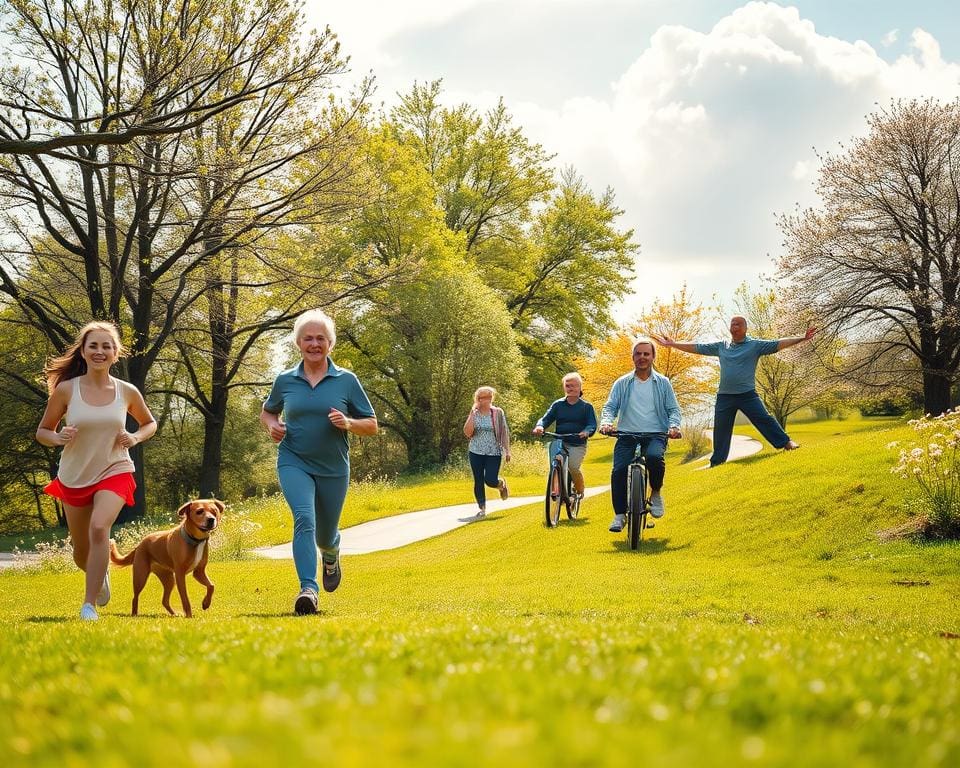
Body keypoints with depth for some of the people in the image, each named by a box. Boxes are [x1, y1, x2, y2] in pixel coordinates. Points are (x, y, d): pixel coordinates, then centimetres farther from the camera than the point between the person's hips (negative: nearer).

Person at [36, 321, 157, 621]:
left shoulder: (127, 392, -5)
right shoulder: (66, 390, -9)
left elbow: (150, 423, 13)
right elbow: (42, 432, 1)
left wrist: (135, 437, -9)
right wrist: (58, 438, -22)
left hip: (115, 472, -1)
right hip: (74, 477, 2)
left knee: (99, 528, -29)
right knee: (81, 553, 13)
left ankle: (89, 605, -22)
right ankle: (102, 573, 50)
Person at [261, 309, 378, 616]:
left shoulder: (347, 381, -2)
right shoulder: (285, 381, 2)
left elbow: (372, 426, 2)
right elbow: (267, 411, 21)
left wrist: (349, 423, -19)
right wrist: (272, 425, -2)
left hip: (333, 468, 1)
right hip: (294, 463, -1)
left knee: (324, 535, 13)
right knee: (304, 519, -26)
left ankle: (331, 554, 51)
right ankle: (308, 589, -35)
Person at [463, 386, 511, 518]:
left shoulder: (498, 413, -1)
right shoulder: (474, 414, 3)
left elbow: (504, 432, 1)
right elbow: (467, 433, -8)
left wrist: (507, 450, -2)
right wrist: (472, 415, -13)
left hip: (493, 452, -2)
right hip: (476, 452, 2)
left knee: (491, 480, -10)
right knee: (478, 481, 2)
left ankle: (502, 484, 26)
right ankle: (482, 508, 12)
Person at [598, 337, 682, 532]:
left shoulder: (663, 383, 11)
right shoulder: (622, 383, 12)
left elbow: (673, 409, 9)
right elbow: (610, 406, 7)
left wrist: (674, 425, -12)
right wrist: (606, 421, -15)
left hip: (655, 435, -1)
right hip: (627, 435, 1)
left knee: (654, 457, -34)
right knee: (619, 470, -22)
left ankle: (656, 493, -5)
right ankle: (620, 515, -8)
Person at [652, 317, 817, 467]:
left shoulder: (755, 345, 1)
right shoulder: (721, 346, 11)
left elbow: (778, 344, -7)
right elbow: (697, 347, 14)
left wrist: (801, 338, -18)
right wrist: (673, 344, 13)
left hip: (748, 394, -4)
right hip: (724, 397, 4)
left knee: (764, 419, -14)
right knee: (720, 432, 9)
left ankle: (786, 443, -10)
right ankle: (716, 463, 19)